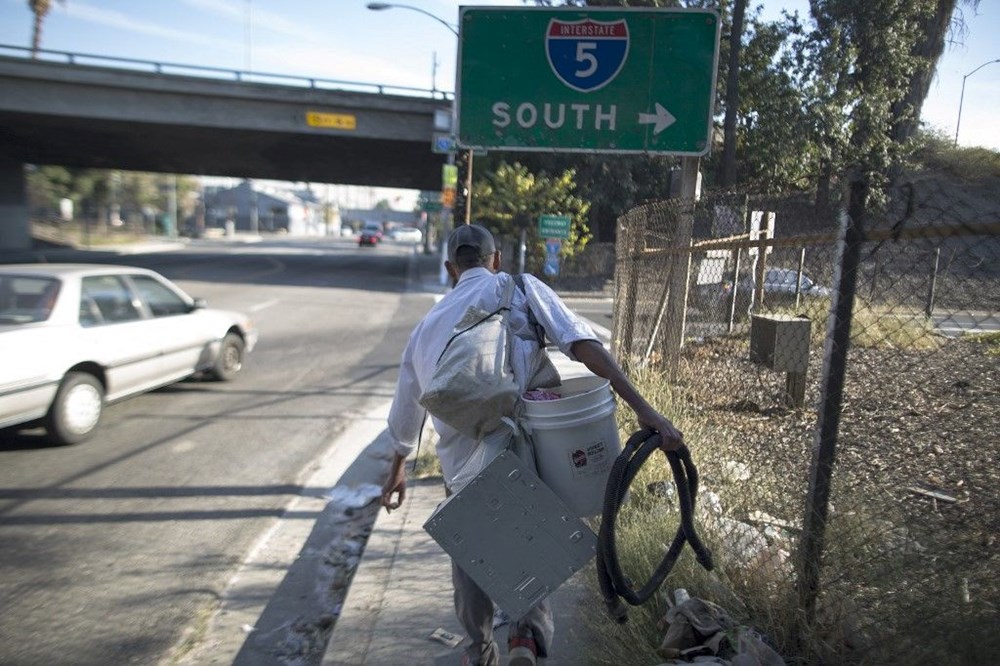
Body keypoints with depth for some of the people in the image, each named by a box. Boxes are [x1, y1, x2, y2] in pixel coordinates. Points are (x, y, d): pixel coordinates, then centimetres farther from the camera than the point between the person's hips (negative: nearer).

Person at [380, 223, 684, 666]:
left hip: (460, 464, 3)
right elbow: (581, 343, -14)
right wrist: (643, 409, -18)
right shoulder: (521, 289, 3)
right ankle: (530, 630, 3)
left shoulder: (428, 324, 15)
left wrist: (397, 470, 40)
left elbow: (405, 410, 25)